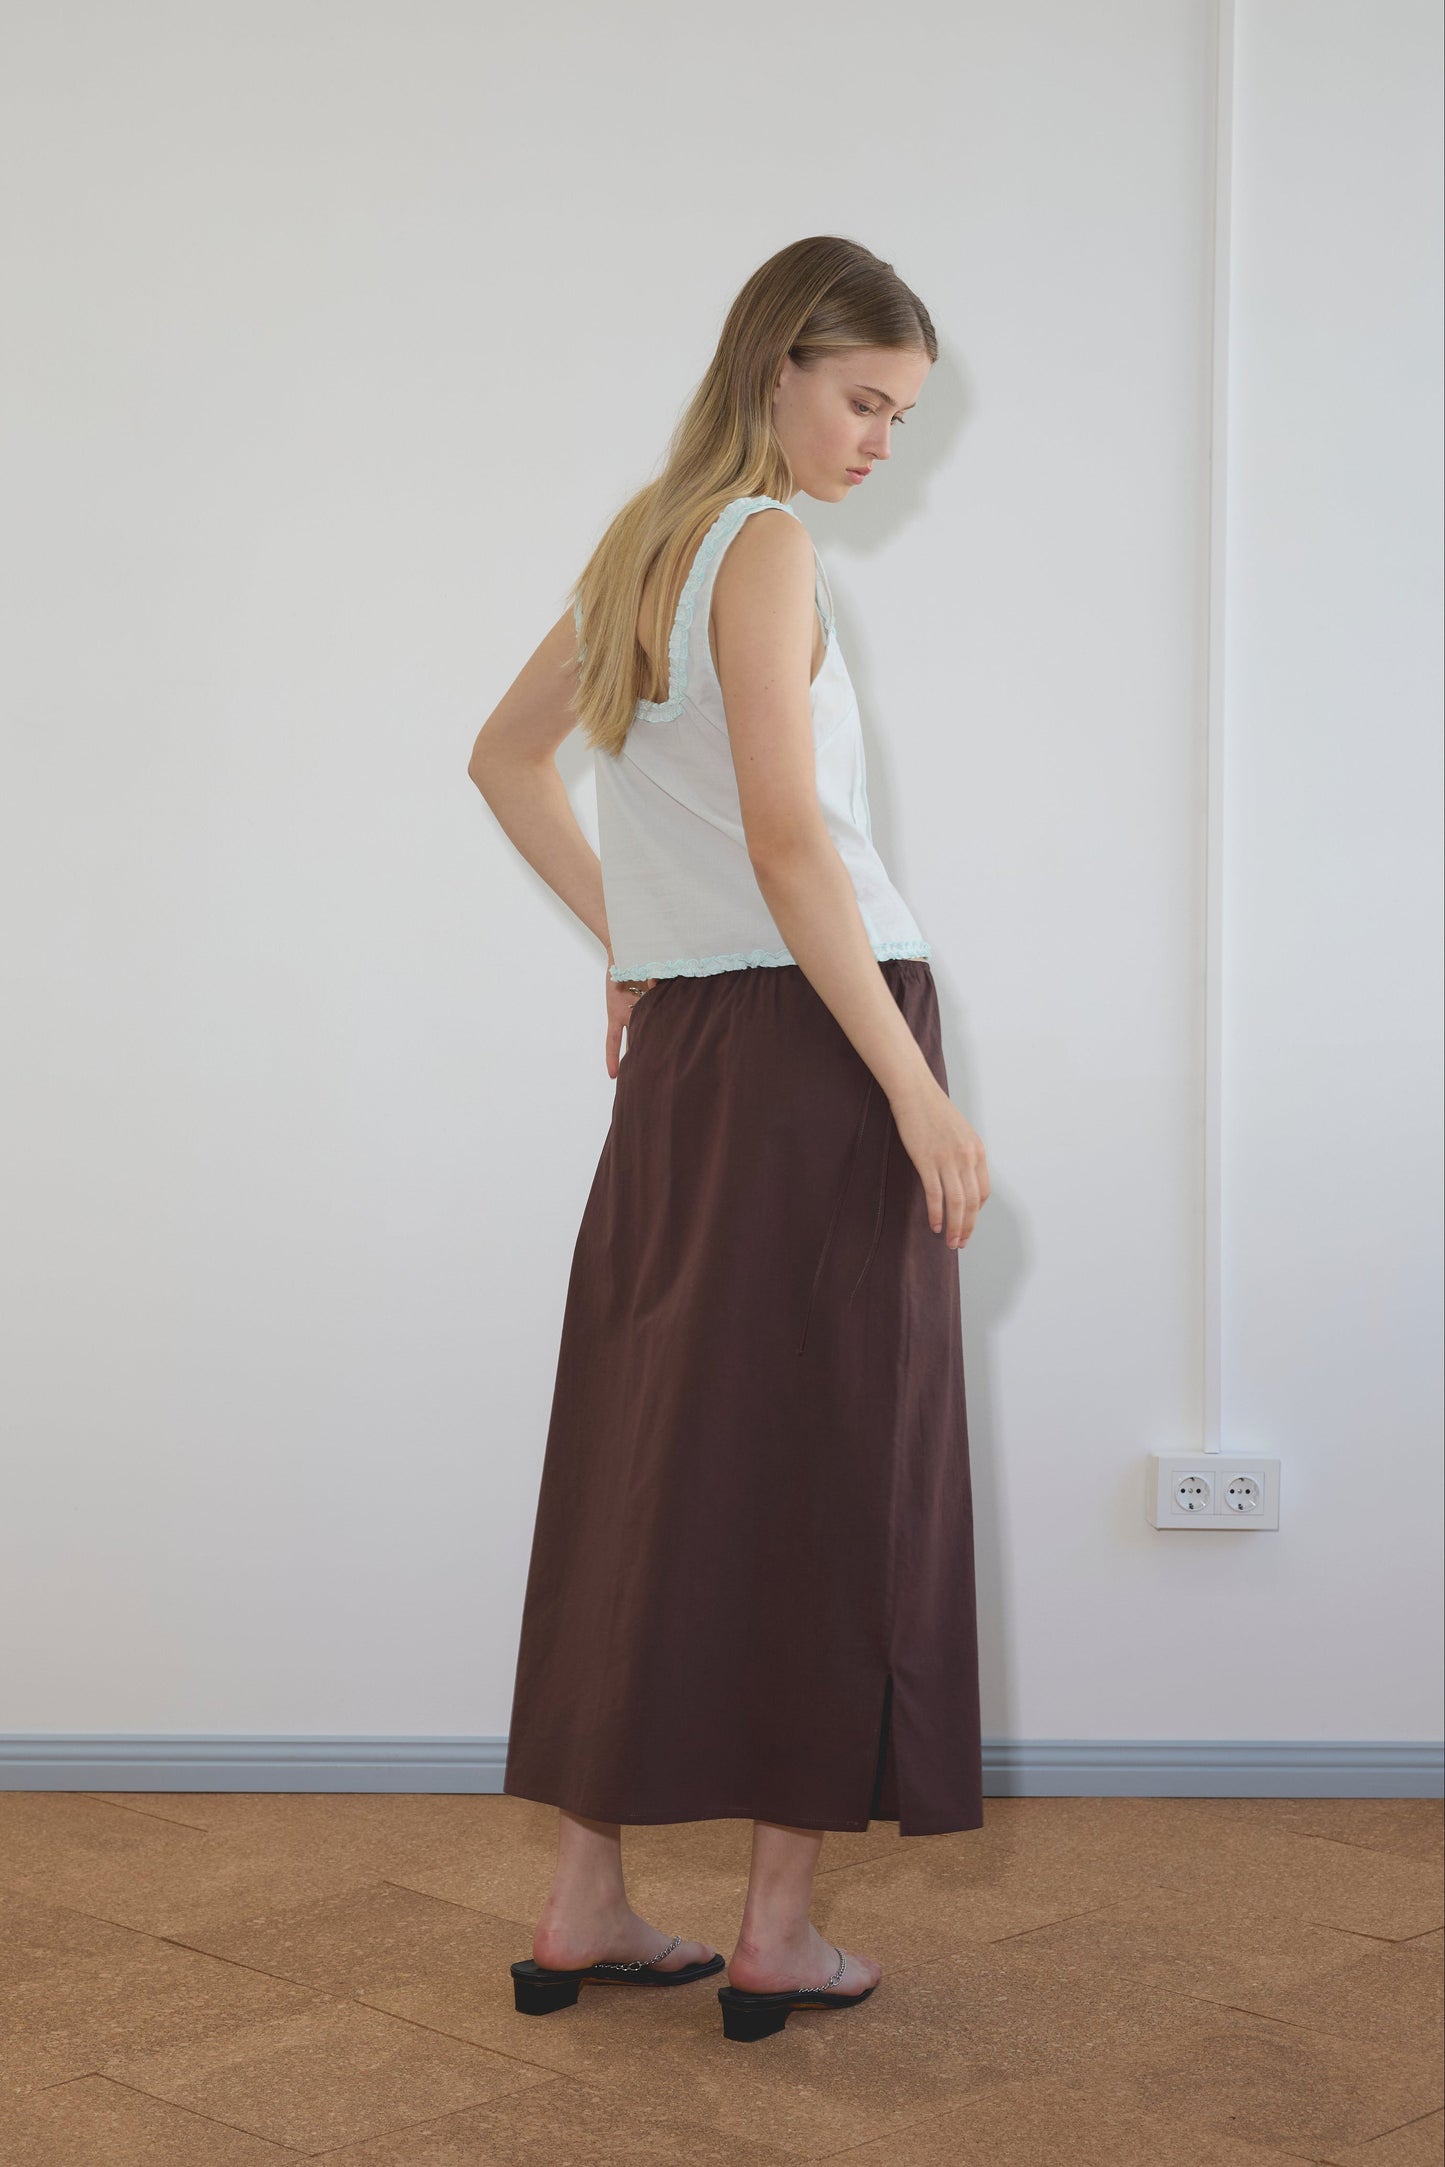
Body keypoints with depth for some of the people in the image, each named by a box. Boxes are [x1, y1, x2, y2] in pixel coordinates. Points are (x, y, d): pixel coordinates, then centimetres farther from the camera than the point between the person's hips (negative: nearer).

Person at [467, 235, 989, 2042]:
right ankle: (778, 1935, 7)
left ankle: (583, 1909, 16)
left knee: (641, 1452, 10)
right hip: (811, 1033, -8)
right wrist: (920, 1091, -20)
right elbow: (786, 844, -20)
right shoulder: (767, 549, -11)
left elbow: (504, 759, 27)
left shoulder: (637, 549, 15)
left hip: (682, 1050, 8)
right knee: (832, 1467, 0)